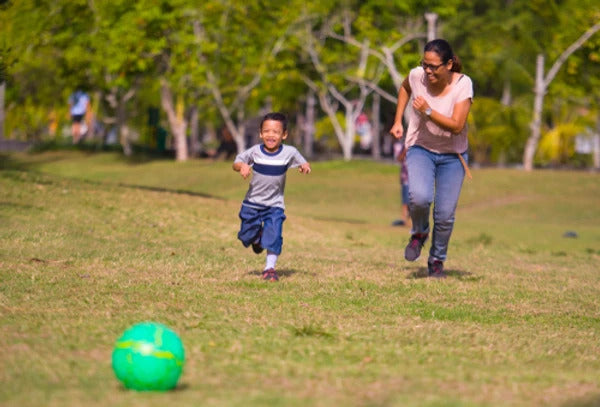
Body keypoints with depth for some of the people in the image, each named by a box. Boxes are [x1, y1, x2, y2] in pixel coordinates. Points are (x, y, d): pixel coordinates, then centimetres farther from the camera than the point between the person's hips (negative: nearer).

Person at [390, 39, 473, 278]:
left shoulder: (463, 84, -18)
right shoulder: (417, 75, -12)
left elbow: (457, 125, -22)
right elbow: (405, 88, 13)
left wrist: (428, 111, -30)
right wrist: (398, 121, 9)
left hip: (452, 155, 0)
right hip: (421, 149, 0)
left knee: (445, 215, -3)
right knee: (419, 197, -28)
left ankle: (437, 260, 23)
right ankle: (419, 234, 4)